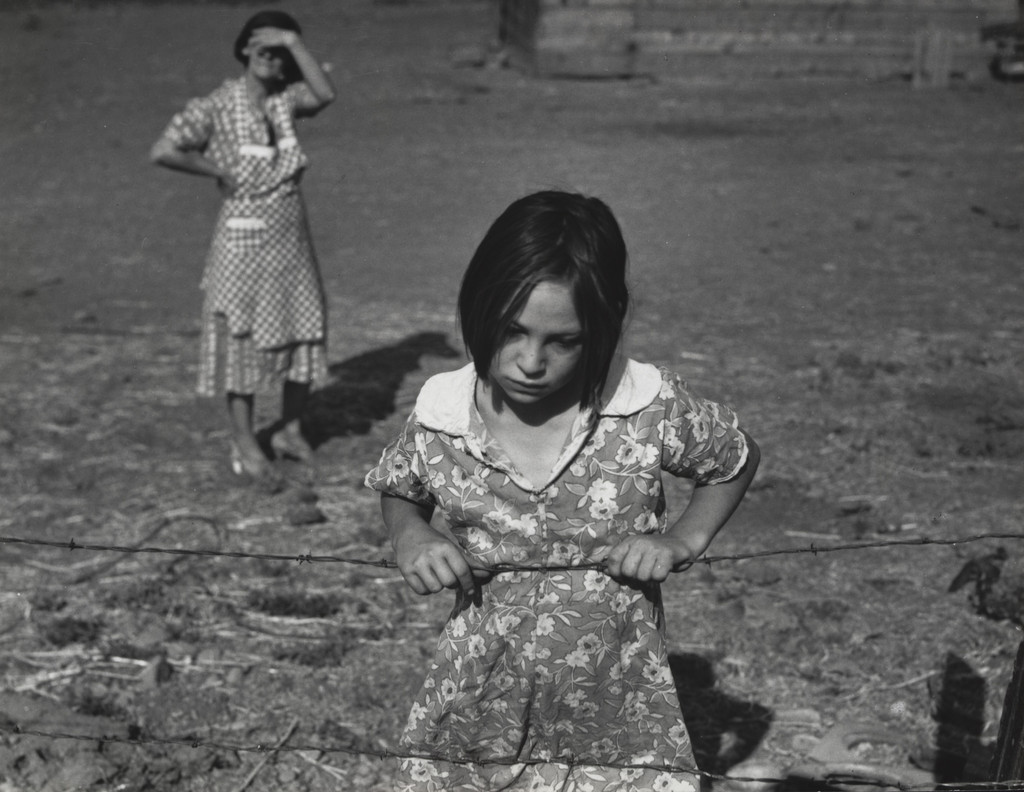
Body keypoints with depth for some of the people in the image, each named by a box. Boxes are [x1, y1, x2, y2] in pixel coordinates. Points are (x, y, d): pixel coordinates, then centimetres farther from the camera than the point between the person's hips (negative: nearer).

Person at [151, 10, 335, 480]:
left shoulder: (285, 101, 3)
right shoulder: (216, 107, -9)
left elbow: (325, 95, -17)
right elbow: (162, 152, -16)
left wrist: (294, 43, -16)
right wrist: (218, 172, -11)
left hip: (292, 236, 5)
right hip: (244, 237, -5)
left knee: (303, 330, 10)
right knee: (243, 337, 2)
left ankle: (290, 429, 26)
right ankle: (244, 442, 13)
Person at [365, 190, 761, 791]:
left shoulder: (652, 408, -14)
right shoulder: (439, 417, -10)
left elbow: (739, 459, 6)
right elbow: (397, 490, 12)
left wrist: (683, 541, -8)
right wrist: (410, 535, -8)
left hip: (619, 719, -1)